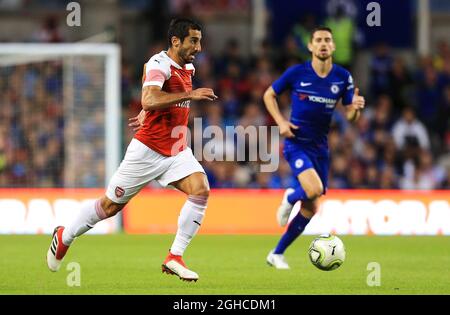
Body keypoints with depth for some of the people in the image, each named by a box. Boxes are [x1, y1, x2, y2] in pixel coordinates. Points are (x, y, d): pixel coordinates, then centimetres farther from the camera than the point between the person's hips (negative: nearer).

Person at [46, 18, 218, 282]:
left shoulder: (188, 67, 9)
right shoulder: (159, 64, -18)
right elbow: (149, 100, -36)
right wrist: (190, 95, -37)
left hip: (177, 151, 7)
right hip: (148, 150, -7)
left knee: (201, 189, -19)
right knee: (111, 205, 5)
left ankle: (175, 258, -15)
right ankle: (64, 237, 29)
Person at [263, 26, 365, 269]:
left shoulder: (343, 77, -1)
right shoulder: (297, 73, -8)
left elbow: (350, 116, 2)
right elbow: (269, 95, 6)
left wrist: (356, 107, -22)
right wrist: (280, 122, -9)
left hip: (320, 146, 4)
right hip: (296, 142, -4)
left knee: (311, 209, 7)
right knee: (314, 188, -29)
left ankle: (277, 253, 24)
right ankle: (290, 198, 8)